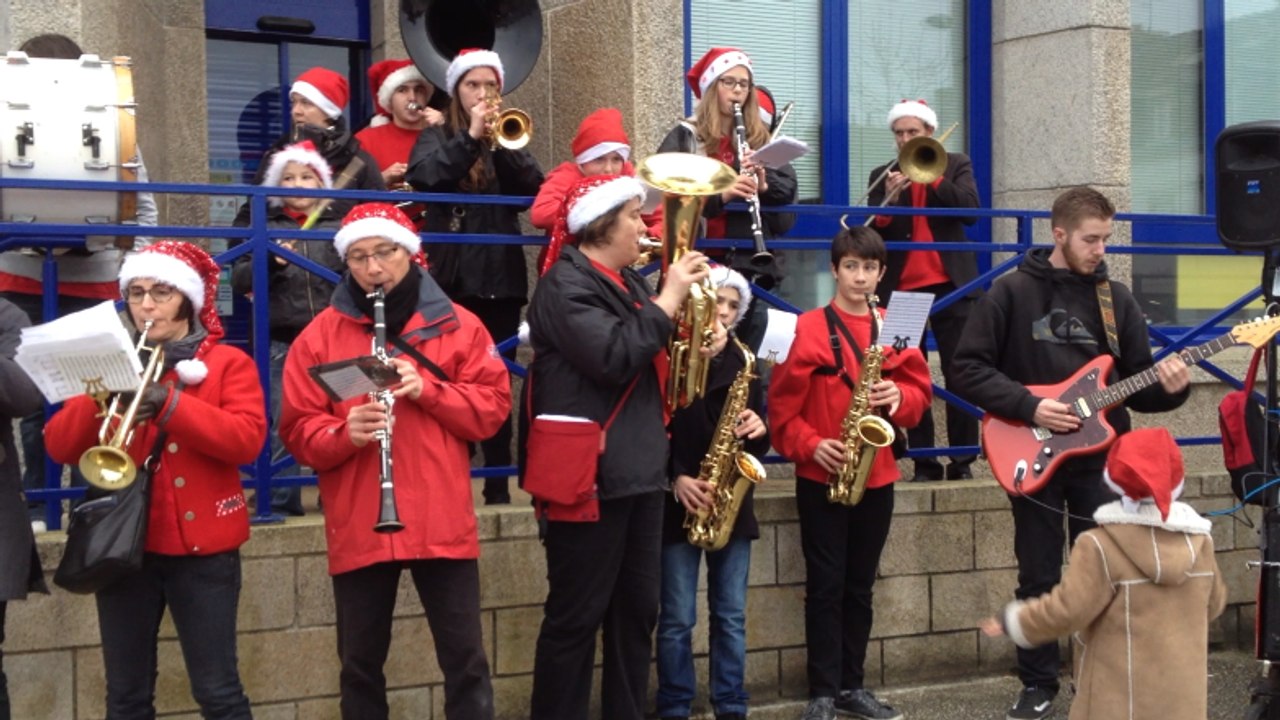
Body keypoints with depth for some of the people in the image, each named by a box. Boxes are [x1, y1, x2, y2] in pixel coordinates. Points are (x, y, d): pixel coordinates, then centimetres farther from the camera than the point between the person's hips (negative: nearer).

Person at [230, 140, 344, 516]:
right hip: (281, 343, 0)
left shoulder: (339, 227, 9)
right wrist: (270, 262, -15)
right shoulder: (265, 227, 7)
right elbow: (238, 281, 1)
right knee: (281, 425, 1)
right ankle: (282, 499, 10)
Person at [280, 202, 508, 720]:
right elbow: (297, 431, 0)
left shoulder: (457, 324, 4)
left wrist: (428, 390, -15)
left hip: (444, 522, 0)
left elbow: (494, 406, 0)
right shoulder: (321, 335, 4)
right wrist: (344, 433, -21)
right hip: (357, 528, 1)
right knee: (360, 664, 10)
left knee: (466, 660, 5)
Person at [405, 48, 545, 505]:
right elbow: (423, 177, -13)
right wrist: (470, 136, -17)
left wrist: (501, 140, -13)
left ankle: (499, 484, 12)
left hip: (501, 274, 2)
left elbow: (534, 188, -3)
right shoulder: (437, 137, 8)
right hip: (452, 276, -2)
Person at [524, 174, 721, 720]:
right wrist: (668, 299, -17)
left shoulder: (626, 281, 16)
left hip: (639, 469, 9)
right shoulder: (565, 285, -12)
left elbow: (649, 358, 24)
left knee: (636, 611, 14)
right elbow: (615, 357, -25)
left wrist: (696, 347, 5)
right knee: (576, 615, -1)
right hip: (588, 473, -9)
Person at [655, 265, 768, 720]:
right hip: (680, 503, -4)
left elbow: (760, 440, 15)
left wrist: (758, 430, -7)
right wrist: (675, 478, -19)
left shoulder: (743, 365, 12)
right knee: (677, 618, 1)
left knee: (731, 615, 9)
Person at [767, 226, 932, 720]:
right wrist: (811, 445, -18)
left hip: (877, 477, 4)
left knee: (860, 586, 11)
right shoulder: (807, 328, -5)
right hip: (821, 476, -4)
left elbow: (920, 392, 8)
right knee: (825, 586, -1)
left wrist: (898, 396, -13)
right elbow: (783, 404, -7)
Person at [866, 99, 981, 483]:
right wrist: (888, 200, -17)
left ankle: (962, 461, 2)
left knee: (959, 374, -2)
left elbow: (970, 211, -8)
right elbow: (873, 235, 1)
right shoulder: (883, 176, 10)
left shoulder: (956, 165, 8)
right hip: (901, 288, 1)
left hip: (950, 284, -1)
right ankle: (924, 462, 5)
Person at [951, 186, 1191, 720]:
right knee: (1039, 580, 5)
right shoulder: (1011, 291, -5)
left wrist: (1168, 388, -14)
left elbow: (1135, 386, 8)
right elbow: (968, 368, -8)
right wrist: (1028, 406, -17)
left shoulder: (1116, 298, 6)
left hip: (1099, 456, 3)